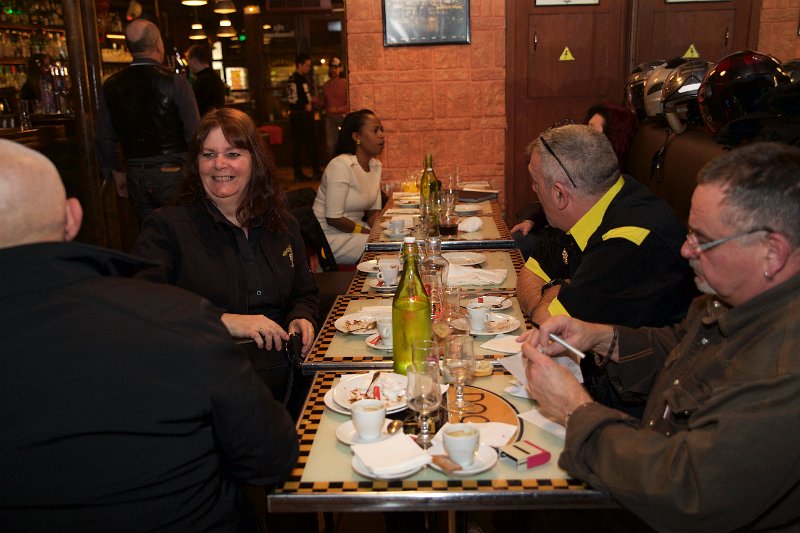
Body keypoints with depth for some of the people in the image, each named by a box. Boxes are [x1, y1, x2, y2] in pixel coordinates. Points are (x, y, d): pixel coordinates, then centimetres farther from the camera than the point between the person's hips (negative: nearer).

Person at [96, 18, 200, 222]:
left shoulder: (110, 87, 5)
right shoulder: (175, 82, -8)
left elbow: (104, 139, 9)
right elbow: (194, 133, -9)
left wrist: (117, 174, 20)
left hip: (136, 176, 4)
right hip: (172, 173, -4)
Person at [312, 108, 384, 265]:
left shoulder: (376, 165, 7)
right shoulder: (341, 165, -19)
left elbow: (374, 211, 9)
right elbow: (333, 218, -22)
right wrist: (373, 234, -17)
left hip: (357, 229, 8)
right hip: (330, 236, -8)